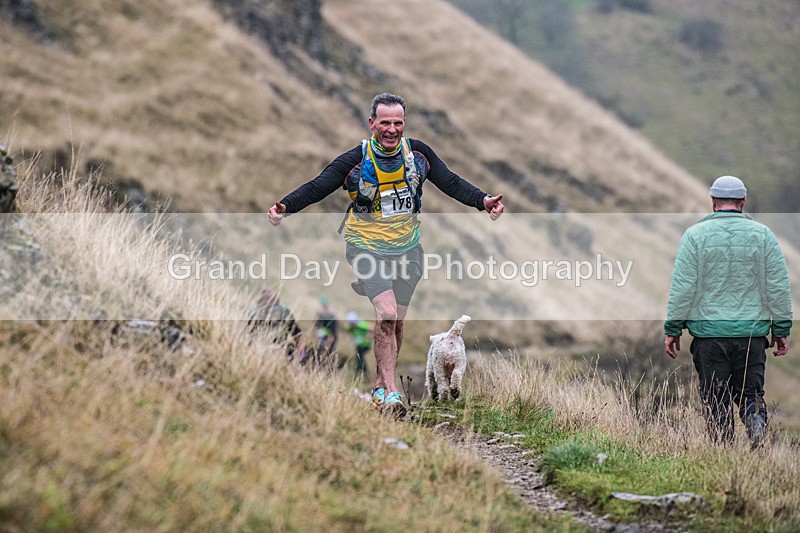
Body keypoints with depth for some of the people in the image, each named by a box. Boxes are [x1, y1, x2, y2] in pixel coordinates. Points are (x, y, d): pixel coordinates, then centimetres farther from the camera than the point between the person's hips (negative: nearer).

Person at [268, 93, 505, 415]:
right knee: (386, 315, -19)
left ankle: (380, 386, 27)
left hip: (408, 248, 4)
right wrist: (285, 207, -29)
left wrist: (483, 201, -16)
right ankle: (390, 393, -14)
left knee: (397, 322, 9)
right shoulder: (356, 160, -13)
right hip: (367, 246, -4)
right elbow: (317, 187, -14)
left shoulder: (418, 152, -4)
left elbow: (451, 183, -1)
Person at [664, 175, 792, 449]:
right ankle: (756, 418, -18)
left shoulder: (695, 235, -2)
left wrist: (672, 329, 3)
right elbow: (779, 286, 4)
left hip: (709, 333, -1)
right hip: (752, 331, 1)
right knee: (750, 391, 12)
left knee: (716, 400, 6)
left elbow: (682, 287, -4)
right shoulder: (763, 234, 4)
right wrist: (781, 329, 12)